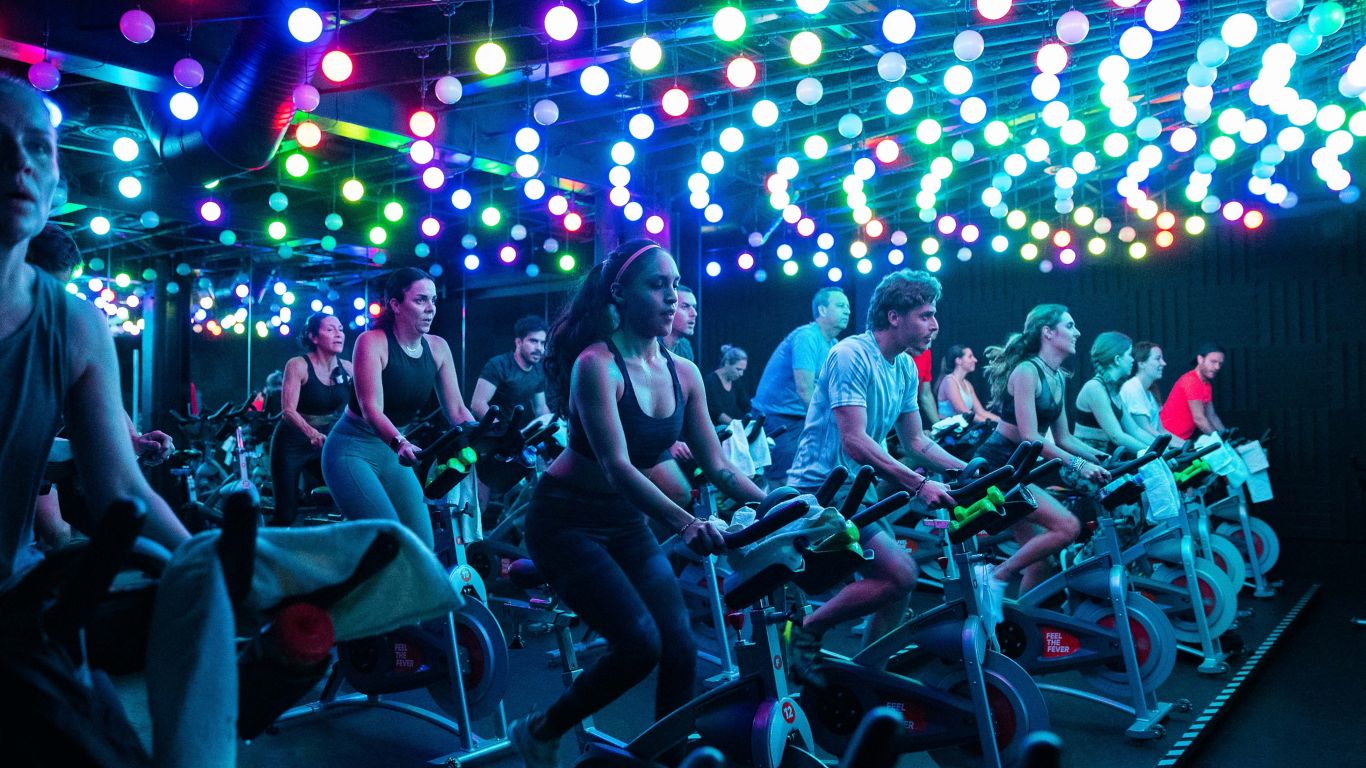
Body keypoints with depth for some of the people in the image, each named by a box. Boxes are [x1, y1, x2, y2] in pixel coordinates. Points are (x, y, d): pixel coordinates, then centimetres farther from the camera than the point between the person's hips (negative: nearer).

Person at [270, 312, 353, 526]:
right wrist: (313, 434, -38)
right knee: (287, 514, -2)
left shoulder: (347, 368, -2)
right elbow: (288, 411, -21)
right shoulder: (298, 365, -14)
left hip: (327, 444, 4)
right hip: (292, 444, -4)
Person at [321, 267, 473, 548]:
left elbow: (457, 410, -3)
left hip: (393, 455, 6)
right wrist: (399, 442, -45)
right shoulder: (372, 342, -17)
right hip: (353, 451, -6)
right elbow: (371, 409, -27)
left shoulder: (437, 348, -2)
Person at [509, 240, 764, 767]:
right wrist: (685, 523, -44)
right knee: (640, 643, -16)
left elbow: (716, 465, -1)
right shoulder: (596, 363, -20)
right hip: (568, 520, -6)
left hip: (627, 521, 6)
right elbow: (616, 466, -31)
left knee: (680, 647, -5)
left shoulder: (683, 373, -1)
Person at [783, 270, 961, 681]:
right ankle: (805, 632, -5)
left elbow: (915, 439, 15)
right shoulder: (851, 355, -18)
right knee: (900, 573, -20)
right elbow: (855, 441, -27)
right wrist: (919, 484, -33)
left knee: (896, 578, 9)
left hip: (858, 488, 10)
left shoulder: (905, 368, 9)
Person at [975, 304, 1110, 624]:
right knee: (1068, 526, -20)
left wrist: (1102, 459, 6)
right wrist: (1077, 464, -26)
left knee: (1039, 556, 9)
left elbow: (1063, 437, 15)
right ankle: (996, 577, -9)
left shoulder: (1058, 378, 12)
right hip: (996, 468, -9)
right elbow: (1030, 436, -23)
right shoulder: (1026, 371, -15)